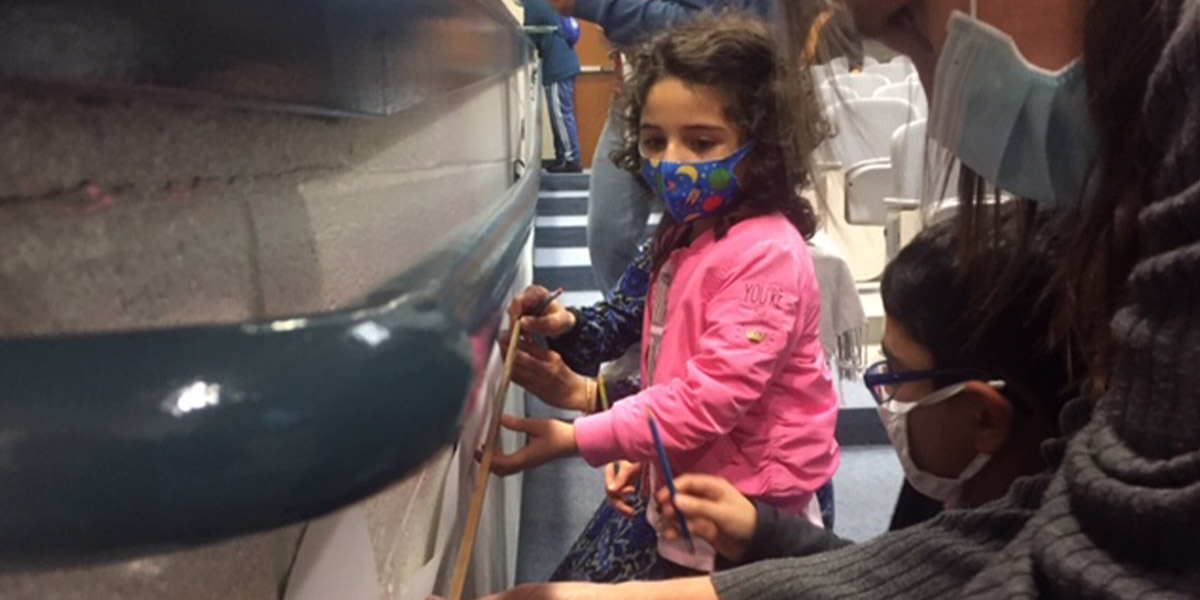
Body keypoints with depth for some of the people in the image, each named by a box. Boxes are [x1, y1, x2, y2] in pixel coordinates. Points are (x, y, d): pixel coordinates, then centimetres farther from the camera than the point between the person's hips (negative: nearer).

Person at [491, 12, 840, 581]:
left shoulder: (766, 255, -23)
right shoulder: (685, 233, 5)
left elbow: (712, 396, -28)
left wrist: (577, 438, -27)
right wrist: (644, 452, 8)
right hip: (684, 490, 8)